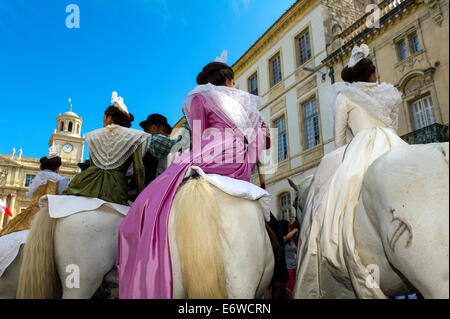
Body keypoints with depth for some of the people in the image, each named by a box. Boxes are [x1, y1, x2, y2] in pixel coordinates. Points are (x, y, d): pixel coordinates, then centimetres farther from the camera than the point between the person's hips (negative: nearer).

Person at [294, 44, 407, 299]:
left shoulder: (344, 96, 11)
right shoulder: (391, 94, 24)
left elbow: (340, 139, 9)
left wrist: (347, 161, 24)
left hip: (362, 148, -5)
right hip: (395, 147, 6)